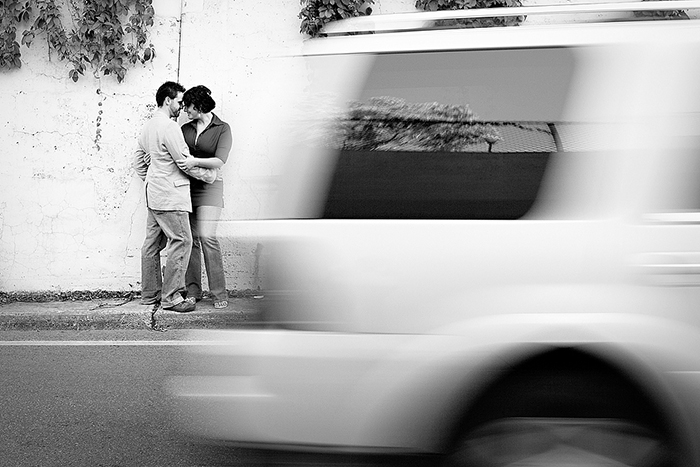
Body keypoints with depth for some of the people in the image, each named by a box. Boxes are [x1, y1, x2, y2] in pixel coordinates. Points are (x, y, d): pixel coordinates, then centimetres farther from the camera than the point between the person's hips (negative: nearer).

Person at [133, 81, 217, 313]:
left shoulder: (148, 126, 15)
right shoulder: (169, 127, -15)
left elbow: (138, 160, 23)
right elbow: (185, 161, -15)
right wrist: (209, 175, -3)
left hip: (154, 195, 10)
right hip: (170, 195, -10)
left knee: (153, 243, 12)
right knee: (181, 242, -7)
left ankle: (149, 294, 18)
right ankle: (171, 297, -8)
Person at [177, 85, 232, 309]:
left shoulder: (222, 129, -2)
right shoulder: (186, 129, 12)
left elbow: (219, 161, -14)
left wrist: (195, 161, -27)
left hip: (209, 187, -4)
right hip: (186, 187, 5)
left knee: (207, 236, -15)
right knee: (190, 238, 1)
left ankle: (219, 293, -9)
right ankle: (193, 291, 8)